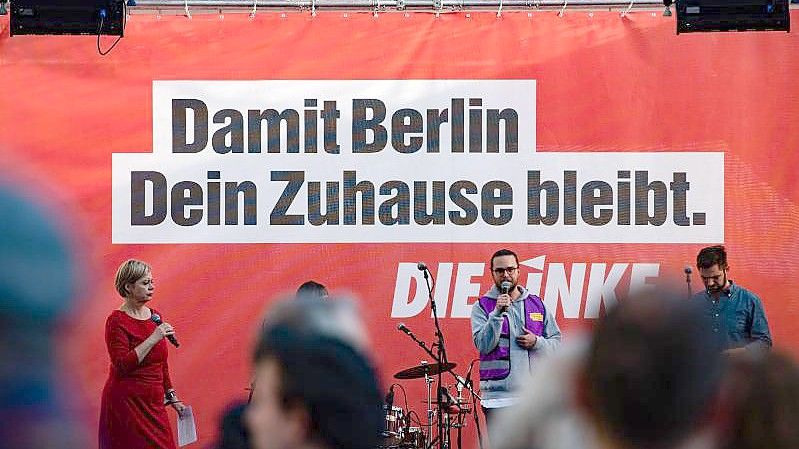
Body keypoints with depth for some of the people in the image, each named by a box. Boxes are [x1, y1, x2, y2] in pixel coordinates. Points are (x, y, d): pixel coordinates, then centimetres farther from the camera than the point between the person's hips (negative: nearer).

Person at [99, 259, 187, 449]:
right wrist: (152, 339, -22)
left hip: (154, 403, 7)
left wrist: (171, 397, 17)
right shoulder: (117, 321, -10)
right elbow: (122, 366, -20)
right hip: (126, 403, -7)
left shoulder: (154, 316, 11)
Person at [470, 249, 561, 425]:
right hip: (498, 397, -3)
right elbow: (483, 345, -9)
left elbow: (557, 342, 13)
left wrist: (536, 342, -6)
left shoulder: (537, 304, 13)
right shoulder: (482, 307, 5)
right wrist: (497, 313, -17)